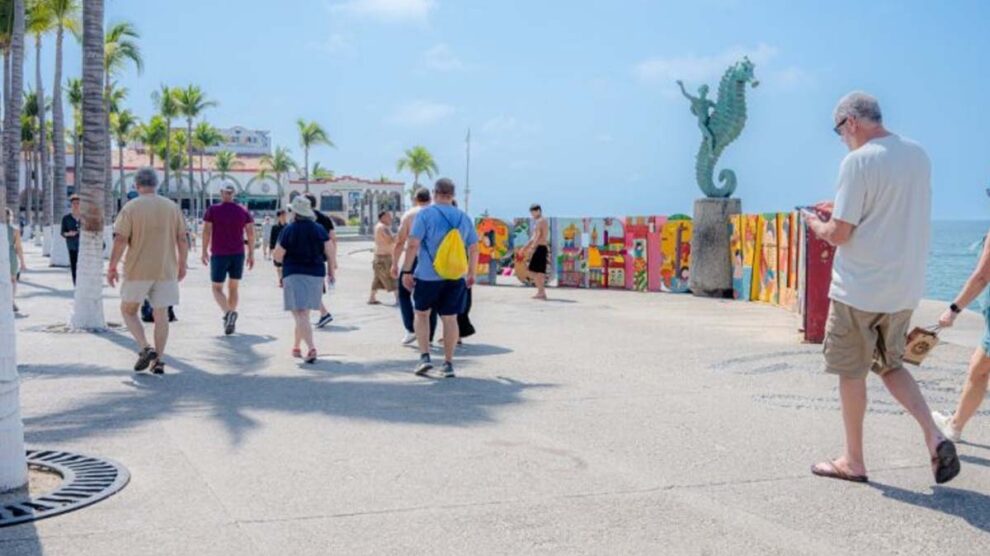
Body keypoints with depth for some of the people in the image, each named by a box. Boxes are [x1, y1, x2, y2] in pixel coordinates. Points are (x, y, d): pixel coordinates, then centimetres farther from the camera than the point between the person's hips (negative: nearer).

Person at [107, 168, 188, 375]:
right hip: (166, 270, 3)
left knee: (128, 310, 13)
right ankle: (159, 360, 8)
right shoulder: (172, 207, 4)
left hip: (138, 270, -3)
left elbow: (120, 240, -11)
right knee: (161, 314, 8)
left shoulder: (131, 208, -6)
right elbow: (182, 239, 5)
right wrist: (182, 265, 16)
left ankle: (145, 348, -3)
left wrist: (112, 267, -3)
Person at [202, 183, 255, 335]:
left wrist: (205, 251, 3)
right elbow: (251, 233, 2)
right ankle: (230, 322, 15)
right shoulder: (243, 211, 5)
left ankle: (228, 312, -23)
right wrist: (251, 254, 7)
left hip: (219, 254, -3)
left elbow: (207, 231, -6)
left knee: (217, 288, 4)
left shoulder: (213, 210, -3)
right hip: (238, 254, 3)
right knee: (234, 287, 14)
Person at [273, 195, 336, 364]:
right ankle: (296, 346, 32)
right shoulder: (319, 229, 2)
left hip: (294, 274, -4)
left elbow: (277, 255, -7)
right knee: (304, 312, 20)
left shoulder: (288, 230, -7)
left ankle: (311, 348, -25)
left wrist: (274, 253, 16)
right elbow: (331, 251, -1)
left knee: (300, 314, -7)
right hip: (316, 274, 4)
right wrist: (331, 270, 10)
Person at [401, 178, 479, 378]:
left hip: (428, 275, -3)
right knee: (450, 318, 7)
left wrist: (406, 271, -7)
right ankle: (448, 364, 9)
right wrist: (471, 273, 22)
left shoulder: (426, 214, -6)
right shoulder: (464, 217, 7)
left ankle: (425, 356, 5)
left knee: (421, 313, 15)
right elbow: (473, 249, 11)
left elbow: (413, 245, -12)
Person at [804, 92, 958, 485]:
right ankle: (934, 437, 5)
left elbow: (839, 234, -17)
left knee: (851, 373, 7)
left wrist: (817, 224, 4)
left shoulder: (858, 162, -16)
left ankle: (854, 462, 18)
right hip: (905, 289, 7)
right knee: (890, 365, 21)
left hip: (860, 290, -7)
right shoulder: (918, 155, 7)